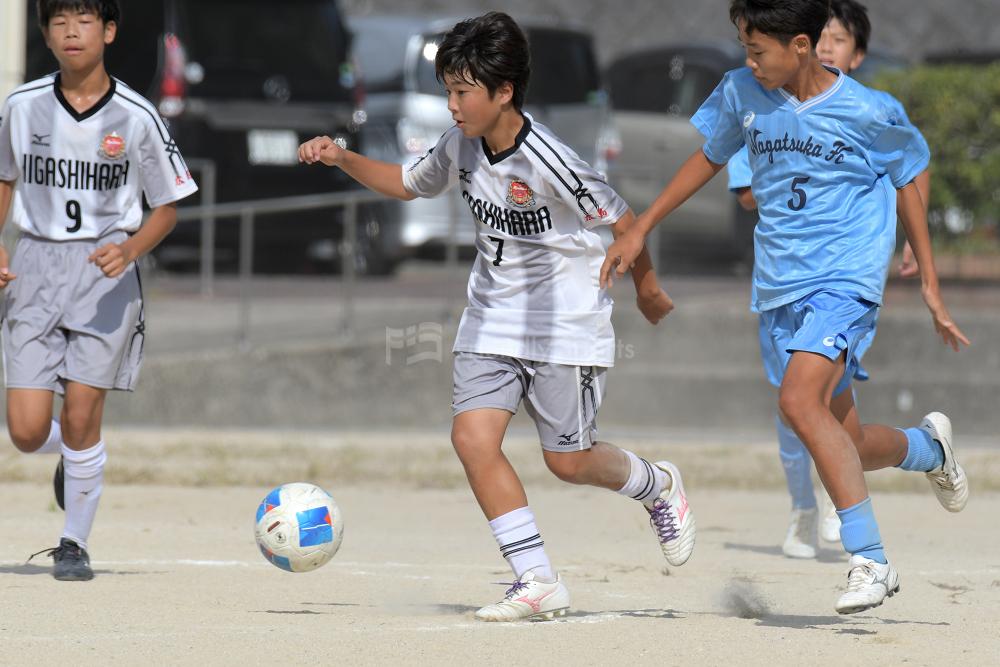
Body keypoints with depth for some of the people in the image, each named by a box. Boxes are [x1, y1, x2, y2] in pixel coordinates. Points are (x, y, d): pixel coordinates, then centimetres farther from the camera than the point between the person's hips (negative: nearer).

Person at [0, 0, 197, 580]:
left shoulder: (136, 117, -5)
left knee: (81, 416, -8)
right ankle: (73, 456, 31)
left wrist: (130, 250, -15)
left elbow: (168, 207, 4)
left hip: (106, 272, -2)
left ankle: (76, 543, 11)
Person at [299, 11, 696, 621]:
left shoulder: (547, 160, -24)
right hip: (493, 320, 6)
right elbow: (408, 183, 17)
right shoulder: (460, 147, -4)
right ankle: (539, 582, -5)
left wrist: (648, 289, 1)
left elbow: (623, 222, -13)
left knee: (568, 461, 1)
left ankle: (658, 486, 35)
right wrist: (343, 159, 2)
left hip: (567, 324, -6)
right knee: (473, 435, -12)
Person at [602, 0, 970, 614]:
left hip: (847, 279, -5)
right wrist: (640, 230, 19)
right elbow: (711, 158, 18)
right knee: (844, 442, 7)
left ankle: (871, 560, -23)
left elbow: (906, 180, 5)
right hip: (781, 287, 5)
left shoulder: (865, 113, -11)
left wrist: (929, 282, 8)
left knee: (800, 402, -28)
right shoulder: (742, 95, 0)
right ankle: (928, 446, 42)